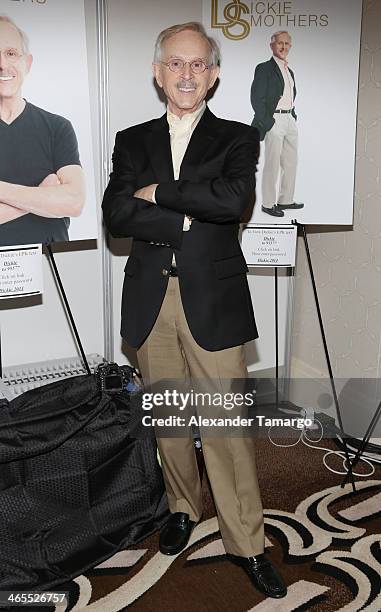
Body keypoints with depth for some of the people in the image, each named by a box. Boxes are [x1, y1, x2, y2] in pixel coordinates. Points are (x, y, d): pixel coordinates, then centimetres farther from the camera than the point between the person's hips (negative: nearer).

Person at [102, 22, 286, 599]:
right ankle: (183, 507, 38)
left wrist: (156, 192, -11)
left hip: (213, 300, -2)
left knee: (229, 425, 0)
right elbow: (115, 215, -6)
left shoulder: (238, 138, 4)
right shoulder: (132, 141, 10)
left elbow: (233, 198, -17)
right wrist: (189, 216, -13)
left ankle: (246, 542, 16)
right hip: (150, 301, 3)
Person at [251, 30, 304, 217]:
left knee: (291, 162, 11)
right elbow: (256, 98, -11)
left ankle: (285, 200, 22)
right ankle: (268, 204, 6)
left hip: (290, 120, 8)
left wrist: (293, 117, 13)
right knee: (272, 164, -3)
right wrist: (266, 123, -16)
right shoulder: (264, 69, -5)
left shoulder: (290, 71, 18)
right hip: (273, 121, -8)